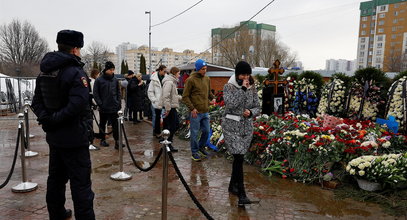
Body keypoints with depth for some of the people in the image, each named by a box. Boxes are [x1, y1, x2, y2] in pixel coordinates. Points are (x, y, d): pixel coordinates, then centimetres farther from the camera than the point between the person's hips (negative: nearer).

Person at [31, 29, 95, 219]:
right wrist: (54, 120, -16)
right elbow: (77, 106, -27)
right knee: (80, 182, -2)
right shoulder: (76, 73, -17)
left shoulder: (44, 72, 8)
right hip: (74, 138, -8)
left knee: (56, 178, 21)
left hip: (53, 137, 8)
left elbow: (37, 101, 9)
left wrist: (46, 118, -5)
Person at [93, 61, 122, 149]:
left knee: (116, 125, -2)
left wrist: (119, 103, 4)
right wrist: (100, 104, -10)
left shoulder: (115, 80, 5)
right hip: (103, 108, -2)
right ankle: (102, 140, 25)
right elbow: (95, 93, -4)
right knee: (102, 125, 12)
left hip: (114, 107, 2)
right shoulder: (99, 80, -5)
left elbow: (118, 92, 13)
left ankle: (117, 141, 0)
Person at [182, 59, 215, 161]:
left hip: (205, 112, 6)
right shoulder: (191, 80, -10)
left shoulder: (207, 79, 10)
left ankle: (201, 147, 36)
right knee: (194, 133, 4)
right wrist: (192, 108, -16)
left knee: (206, 131, 13)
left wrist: (213, 97, 3)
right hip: (195, 112, -6)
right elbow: (185, 96, -8)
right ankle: (195, 152, 20)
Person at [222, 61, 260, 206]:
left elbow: (257, 107, 9)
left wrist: (251, 112, -12)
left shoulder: (252, 88, 6)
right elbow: (231, 104, -23)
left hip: (247, 127, 5)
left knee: (238, 157, 13)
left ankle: (233, 185, 31)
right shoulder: (229, 86, -7)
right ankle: (241, 193, -9)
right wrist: (243, 89, -21)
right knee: (239, 157, -13)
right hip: (231, 126, -4)